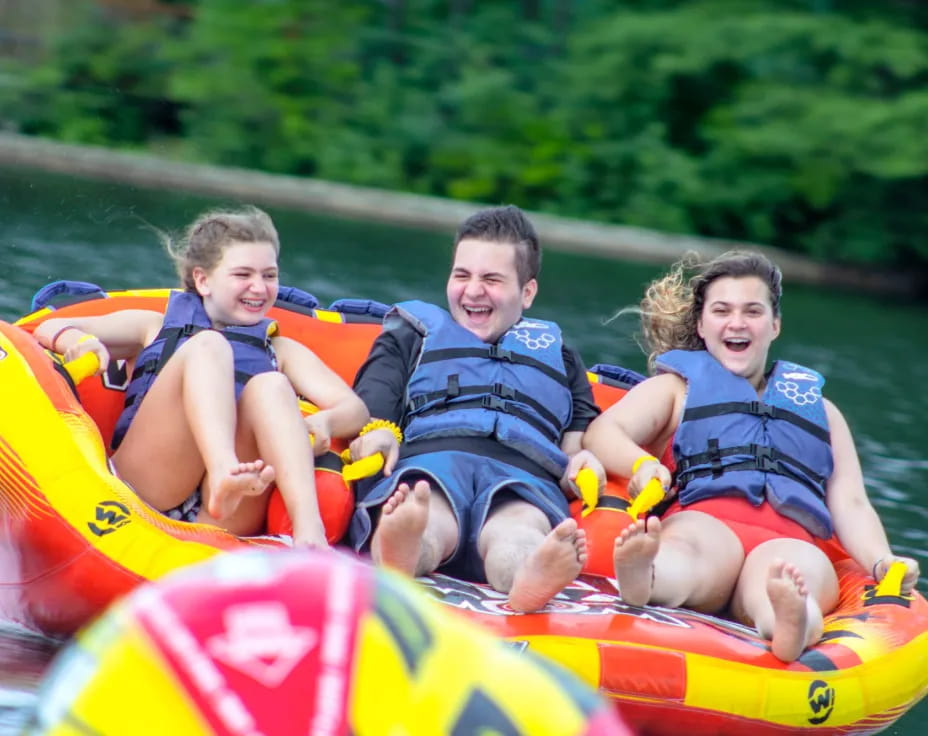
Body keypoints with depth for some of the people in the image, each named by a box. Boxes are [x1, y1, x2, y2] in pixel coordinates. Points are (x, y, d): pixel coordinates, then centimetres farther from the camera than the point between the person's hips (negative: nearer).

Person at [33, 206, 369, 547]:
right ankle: (226, 472, -49)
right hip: (146, 491, -1)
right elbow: (50, 330, 19)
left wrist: (323, 422, -9)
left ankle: (308, 532, -48)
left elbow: (354, 409, 16)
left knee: (269, 386, -23)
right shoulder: (157, 328, 30)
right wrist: (79, 340, -6)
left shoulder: (282, 351, 32)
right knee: (207, 346, -17)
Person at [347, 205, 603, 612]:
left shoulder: (557, 353, 41)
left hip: (523, 476, 0)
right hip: (426, 459, 0)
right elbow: (369, 407, 18)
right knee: (429, 522, -42)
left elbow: (577, 439, 31)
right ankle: (398, 550, -78)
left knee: (518, 532, -41)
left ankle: (532, 577, -77)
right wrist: (377, 432, -8)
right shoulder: (416, 331, 35)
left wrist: (582, 460, 5)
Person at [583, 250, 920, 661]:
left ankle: (792, 625, -74)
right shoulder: (677, 388, 29)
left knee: (801, 565, -39)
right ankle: (642, 579, -76)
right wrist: (642, 464, -14)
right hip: (704, 522, -1)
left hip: (791, 540, 1)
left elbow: (851, 505, 25)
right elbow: (603, 432, 11)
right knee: (690, 548, -40)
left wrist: (881, 563, 2)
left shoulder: (819, 408, 36)